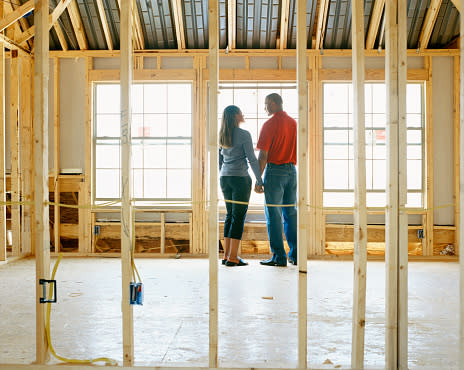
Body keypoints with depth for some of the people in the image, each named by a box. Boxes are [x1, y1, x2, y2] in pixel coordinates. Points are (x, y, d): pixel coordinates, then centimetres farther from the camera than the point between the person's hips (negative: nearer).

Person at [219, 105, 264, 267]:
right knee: (239, 216, -4)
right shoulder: (243, 134, -10)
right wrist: (259, 180, -6)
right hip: (240, 178, -7)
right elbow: (252, 159, -11)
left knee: (230, 215, 12)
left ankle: (226, 255, 11)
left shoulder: (222, 135, 11)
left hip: (225, 178, 7)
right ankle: (233, 257, -5)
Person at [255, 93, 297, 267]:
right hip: (291, 171, 6)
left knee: (274, 215, -1)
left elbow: (263, 155, -13)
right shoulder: (294, 123, 10)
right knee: (291, 213, 12)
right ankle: (295, 254, 14)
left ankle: (279, 256, 0)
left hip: (274, 170, -6)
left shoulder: (269, 124, -10)